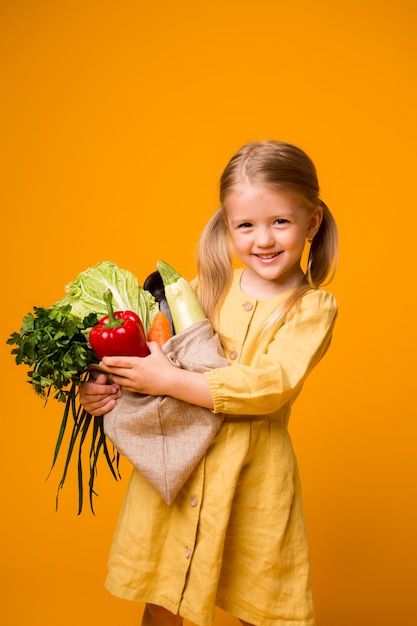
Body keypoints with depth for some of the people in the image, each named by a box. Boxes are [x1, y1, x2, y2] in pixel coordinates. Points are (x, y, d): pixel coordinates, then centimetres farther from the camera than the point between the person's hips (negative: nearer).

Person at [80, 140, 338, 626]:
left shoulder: (314, 307, -7)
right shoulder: (209, 285, 4)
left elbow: (270, 385, -19)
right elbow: (159, 349, 11)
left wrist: (168, 380, -22)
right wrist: (108, 384, -8)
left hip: (253, 472, -3)